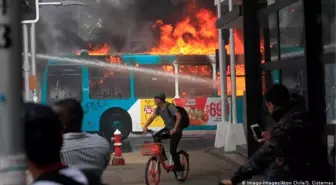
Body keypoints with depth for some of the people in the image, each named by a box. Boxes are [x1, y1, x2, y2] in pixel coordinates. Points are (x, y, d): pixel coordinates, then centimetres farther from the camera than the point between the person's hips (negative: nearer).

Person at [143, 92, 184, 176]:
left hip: (176, 130, -7)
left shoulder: (169, 106, -24)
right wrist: (145, 126, -22)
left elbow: (179, 116, -34)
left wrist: (175, 129, -40)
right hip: (167, 128, 7)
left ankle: (179, 169, 3)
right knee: (156, 137, -17)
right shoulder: (158, 108, 0)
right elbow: (152, 117, -6)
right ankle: (162, 155, -2)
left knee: (172, 150, -13)